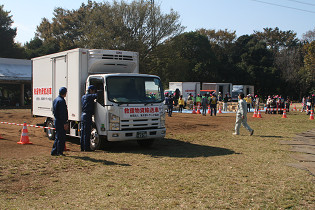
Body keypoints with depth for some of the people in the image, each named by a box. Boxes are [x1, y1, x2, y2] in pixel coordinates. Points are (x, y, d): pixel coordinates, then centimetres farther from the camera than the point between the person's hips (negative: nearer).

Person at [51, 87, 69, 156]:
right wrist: (65, 123, -19)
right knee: (61, 137, -3)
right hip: (60, 122, -10)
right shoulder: (61, 101, -17)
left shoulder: (55, 100, 14)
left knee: (57, 137, 16)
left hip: (56, 120, 10)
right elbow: (62, 113, -20)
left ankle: (54, 151, 20)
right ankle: (60, 152, 1)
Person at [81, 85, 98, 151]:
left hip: (83, 115, 9)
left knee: (83, 132, 11)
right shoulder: (89, 96, -9)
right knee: (87, 133, -5)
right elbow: (96, 95, -19)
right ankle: (86, 148, -2)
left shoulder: (83, 97, 18)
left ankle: (82, 147, 15)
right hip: (87, 116, -9)